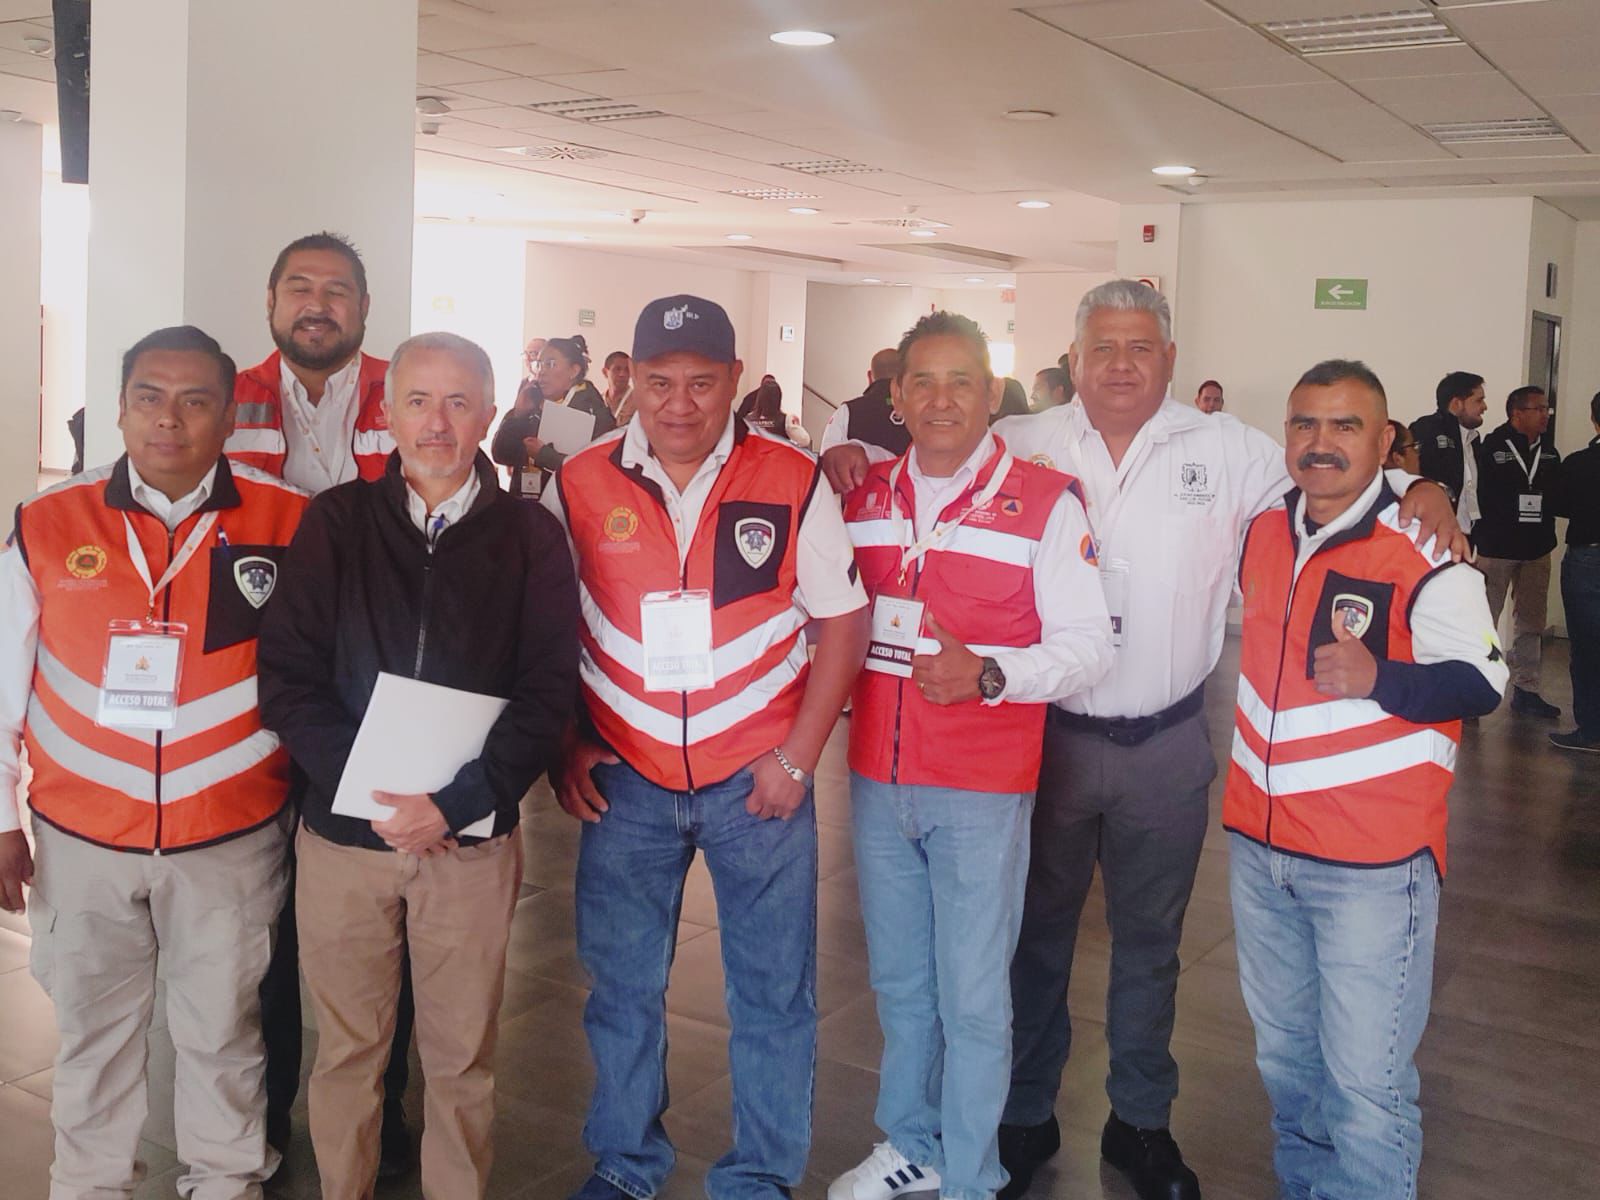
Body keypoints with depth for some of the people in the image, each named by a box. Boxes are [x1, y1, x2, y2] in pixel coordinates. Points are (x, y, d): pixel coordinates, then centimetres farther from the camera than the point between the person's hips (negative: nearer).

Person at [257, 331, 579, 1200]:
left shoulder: (529, 536, 1)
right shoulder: (335, 522, 3)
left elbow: (548, 691, -4)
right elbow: (286, 674, -3)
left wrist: (456, 803, -15)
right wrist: (375, 797, -13)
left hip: (473, 836, 0)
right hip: (341, 829, 1)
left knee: (462, 1055, 10)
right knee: (346, 1048, 12)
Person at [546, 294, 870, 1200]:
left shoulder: (793, 481, -7)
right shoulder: (580, 484, -2)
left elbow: (843, 622, -3)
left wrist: (798, 756, -8)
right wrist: (564, 748, 0)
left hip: (757, 780, -1)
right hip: (624, 780, 2)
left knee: (774, 990, 9)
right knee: (621, 987, 15)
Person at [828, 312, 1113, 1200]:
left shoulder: (1045, 502, -8)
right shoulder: (863, 495, 6)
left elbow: (1088, 643, -12)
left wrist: (987, 675, -26)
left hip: (981, 791, -4)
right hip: (877, 777, 5)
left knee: (973, 999, 5)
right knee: (899, 983, 19)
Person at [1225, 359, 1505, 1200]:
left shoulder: (1424, 551, -13)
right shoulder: (1262, 534, 6)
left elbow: (1481, 682, -16)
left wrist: (1377, 679, -32)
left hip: (1372, 864, -6)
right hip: (1259, 845, 6)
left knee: (1364, 1082, 0)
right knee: (1283, 1054, 21)